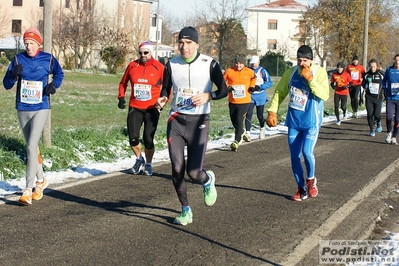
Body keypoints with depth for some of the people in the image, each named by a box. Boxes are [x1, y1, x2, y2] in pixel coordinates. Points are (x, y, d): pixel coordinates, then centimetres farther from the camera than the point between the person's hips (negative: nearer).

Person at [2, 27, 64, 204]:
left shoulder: (48, 59, -4)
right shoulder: (18, 59, -1)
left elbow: (59, 74, 15)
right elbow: (7, 84, -1)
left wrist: (54, 84, -6)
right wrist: (14, 75, -22)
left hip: (41, 109, -3)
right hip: (22, 109, 4)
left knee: (31, 147, -15)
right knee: (31, 147, 15)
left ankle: (28, 190, -15)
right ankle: (41, 180, 34)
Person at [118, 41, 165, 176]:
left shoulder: (159, 68, -4)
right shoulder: (132, 66, 3)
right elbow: (123, 83, 17)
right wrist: (121, 97, 4)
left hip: (152, 109, -2)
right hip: (135, 108, 2)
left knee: (148, 140, -1)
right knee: (133, 138, -5)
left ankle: (148, 164, 23)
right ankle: (139, 159, 24)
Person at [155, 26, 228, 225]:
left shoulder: (209, 64, -5)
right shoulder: (172, 65, 3)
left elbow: (223, 90, 0)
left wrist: (208, 96, -19)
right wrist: (162, 100, -8)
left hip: (198, 122, -3)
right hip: (176, 121, 3)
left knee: (193, 172, -8)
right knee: (176, 169, -3)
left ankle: (207, 180, 30)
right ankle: (185, 210, 16)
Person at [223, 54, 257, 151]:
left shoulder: (249, 72, -4)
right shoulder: (229, 71, -7)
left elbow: (253, 78, 19)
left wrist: (252, 86, 6)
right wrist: (227, 87, -9)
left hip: (244, 101, -2)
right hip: (232, 101, 2)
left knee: (239, 121, -12)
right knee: (234, 121, 15)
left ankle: (236, 142, -6)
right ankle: (241, 133, 46)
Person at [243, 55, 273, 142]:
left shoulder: (262, 71, -7)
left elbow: (269, 82, -10)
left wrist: (260, 87, -22)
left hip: (260, 96, -1)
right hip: (250, 96, 2)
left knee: (260, 115, 10)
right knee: (248, 114, -12)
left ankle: (262, 129, 38)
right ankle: (247, 133, -15)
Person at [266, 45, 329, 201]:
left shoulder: (319, 72, -10)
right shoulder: (290, 73, 1)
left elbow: (324, 95, -21)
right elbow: (279, 92, 9)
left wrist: (310, 79, -27)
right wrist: (272, 111, 0)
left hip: (311, 122, -4)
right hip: (294, 122, 4)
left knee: (307, 152, -20)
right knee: (294, 156, 6)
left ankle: (311, 180, 9)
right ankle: (301, 188, 22)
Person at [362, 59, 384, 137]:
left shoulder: (381, 75, -4)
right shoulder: (366, 75, 2)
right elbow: (363, 84, 17)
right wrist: (366, 89, 5)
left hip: (378, 98, -2)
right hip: (369, 98, 2)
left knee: (377, 114, -9)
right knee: (370, 114, -3)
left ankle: (379, 123, 25)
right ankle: (372, 130, 12)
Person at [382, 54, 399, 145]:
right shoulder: (389, 70, 3)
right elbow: (384, 80, 18)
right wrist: (385, 89, 6)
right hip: (390, 98, 0)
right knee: (389, 117, -13)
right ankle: (389, 132, 15)